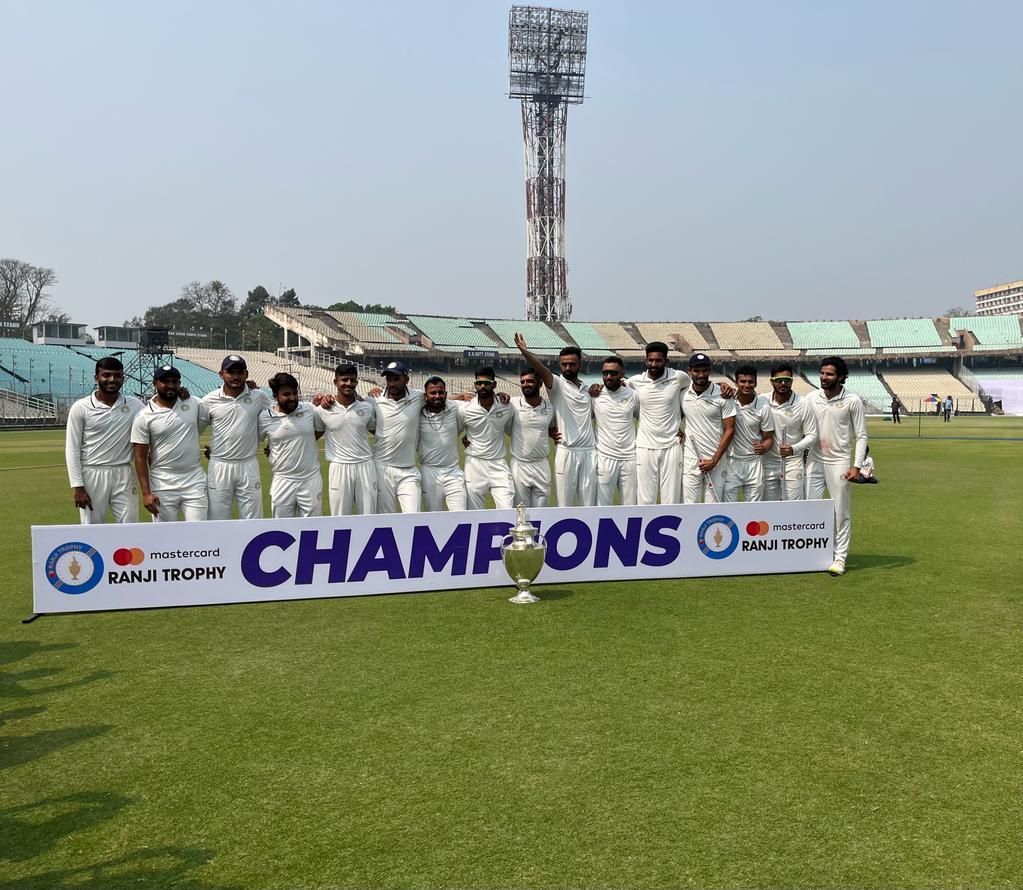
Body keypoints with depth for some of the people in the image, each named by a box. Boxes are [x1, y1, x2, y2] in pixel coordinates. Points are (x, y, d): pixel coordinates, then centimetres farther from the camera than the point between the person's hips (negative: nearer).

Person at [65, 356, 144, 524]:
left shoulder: (134, 406, 4)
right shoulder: (81, 408, -3)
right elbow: (72, 450, -3)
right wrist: (77, 487, -9)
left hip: (123, 475, 2)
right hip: (92, 475, -2)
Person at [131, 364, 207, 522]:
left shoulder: (193, 404, 2)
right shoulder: (144, 417, -5)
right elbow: (140, 457, -5)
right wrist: (146, 492, -10)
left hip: (195, 480, 2)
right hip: (163, 485, -2)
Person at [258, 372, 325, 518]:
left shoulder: (310, 410, -3)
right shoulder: (265, 418, -5)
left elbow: (321, 429, 12)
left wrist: (302, 444, 5)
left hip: (311, 479, 1)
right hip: (282, 481, 0)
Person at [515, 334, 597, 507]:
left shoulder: (586, 389, 15)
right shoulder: (557, 384, -2)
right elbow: (542, 369, -23)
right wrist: (524, 351, -39)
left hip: (589, 452, 5)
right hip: (566, 452, -5)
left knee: (588, 504, 8)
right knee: (564, 505, 0)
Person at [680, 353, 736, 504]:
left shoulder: (723, 395, -8)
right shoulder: (683, 394, 1)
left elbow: (729, 430, -6)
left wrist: (714, 460, -10)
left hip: (716, 459, -2)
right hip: (690, 459, 2)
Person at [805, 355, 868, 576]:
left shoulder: (852, 401, -6)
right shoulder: (811, 398, 3)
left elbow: (861, 435, -4)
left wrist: (857, 465, -11)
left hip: (839, 462, -3)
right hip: (814, 461, 3)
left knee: (841, 512, 1)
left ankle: (840, 557, 9)